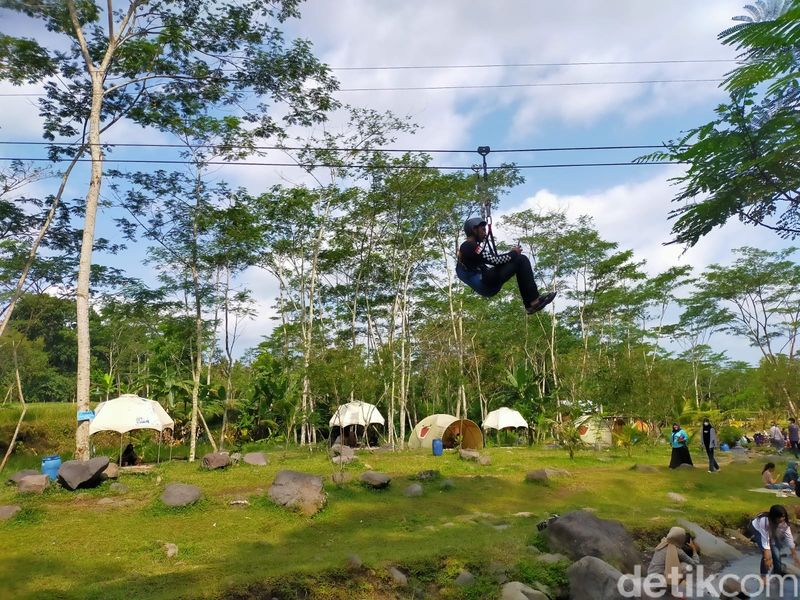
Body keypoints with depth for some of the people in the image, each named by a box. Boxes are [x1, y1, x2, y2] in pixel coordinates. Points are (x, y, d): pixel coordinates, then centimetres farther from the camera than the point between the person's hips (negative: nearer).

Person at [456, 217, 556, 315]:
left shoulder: (466, 247, 22)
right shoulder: (470, 246, -11)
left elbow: (492, 258, 21)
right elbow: (494, 260, -16)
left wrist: (511, 254, 10)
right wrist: (513, 253, -2)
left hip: (483, 286, 10)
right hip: (487, 283, -10)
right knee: (521, 260, -8)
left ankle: (530, 305, 5)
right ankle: (534, 301, -8)